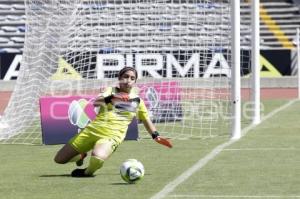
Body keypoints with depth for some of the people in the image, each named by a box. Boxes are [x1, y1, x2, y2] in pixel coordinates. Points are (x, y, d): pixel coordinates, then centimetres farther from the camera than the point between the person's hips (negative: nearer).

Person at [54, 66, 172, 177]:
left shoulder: (137, 101, 11)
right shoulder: (111, 91, 8)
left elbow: (146, 120, 27)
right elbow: (95, 103, -12)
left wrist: (156, 136, 18)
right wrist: (112, 98, -30)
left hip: (112, 136, -2)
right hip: (92, 130, 2)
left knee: (97, 159, -39)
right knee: (59, 159, 4)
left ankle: (87, 172, -3)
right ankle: (82, 156, 37)